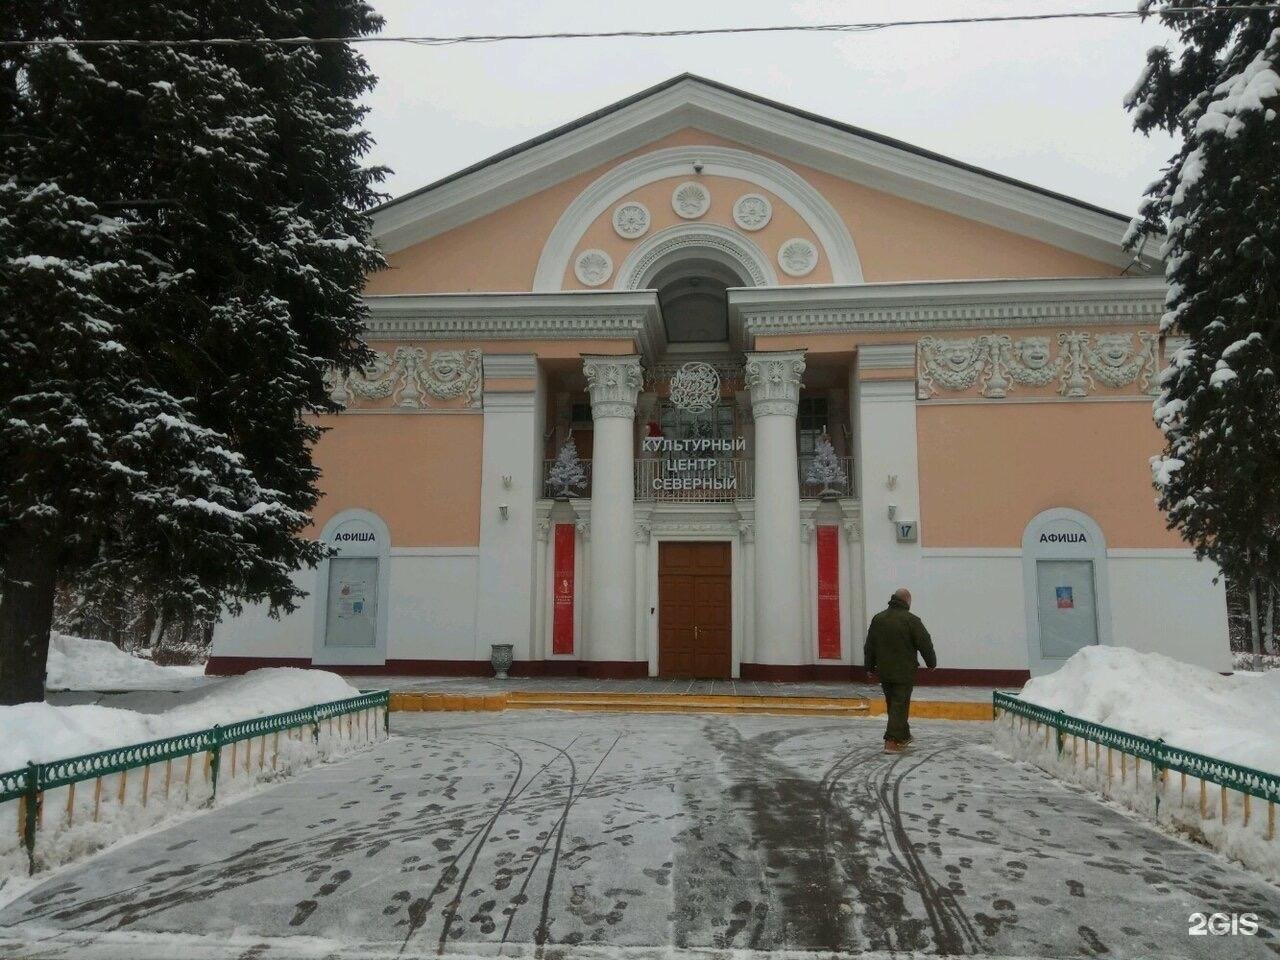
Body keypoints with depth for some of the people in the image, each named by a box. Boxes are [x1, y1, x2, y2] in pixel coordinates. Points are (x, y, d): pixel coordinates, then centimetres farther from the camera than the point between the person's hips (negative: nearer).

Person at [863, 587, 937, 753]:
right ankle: (892, 742, -9)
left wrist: (870, 667, 20)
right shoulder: (911, 620, -12)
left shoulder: (878, 618, 5)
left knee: (892, 704, 17)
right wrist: (931, 663, 9)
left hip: (884, 671, 5)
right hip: (904, 672, -5)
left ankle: (903, 736, 31)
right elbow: (925, 644, -7)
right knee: (900, 705, -3)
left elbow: (869, 646, 10)